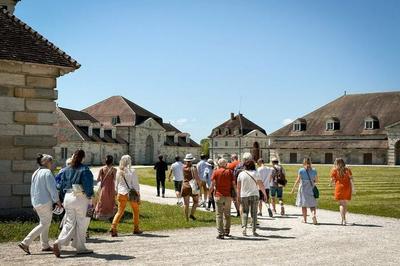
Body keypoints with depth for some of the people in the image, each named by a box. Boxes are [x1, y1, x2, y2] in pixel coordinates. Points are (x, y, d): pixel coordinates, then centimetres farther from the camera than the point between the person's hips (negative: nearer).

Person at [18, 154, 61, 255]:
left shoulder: (35, 173, 14)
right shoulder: (47, 172, -13)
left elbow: (33, 190, 19)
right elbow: (52, 188, -18)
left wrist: (34, 204, 25)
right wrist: (57, 201, -11)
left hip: (36, 202, 9)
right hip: (45, 202, -9)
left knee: (45, 223, 18)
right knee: (44, 224, -4)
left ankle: (45, 245, 22)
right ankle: (25, 243, -11)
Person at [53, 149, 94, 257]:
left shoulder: (67, 170, 8)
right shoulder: (84, 170, -8)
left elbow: (62, 186, 10)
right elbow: (88, 186, -11)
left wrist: (63, 199, 17)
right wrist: (90, 200, -6)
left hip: (68, 197, 5)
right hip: (80, 198, -5)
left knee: (69, 223, 10)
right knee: (81, 224, 7)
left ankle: (58, 243, -7)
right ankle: (80, 248, 13)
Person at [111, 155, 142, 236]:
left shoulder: (119, 171, 2)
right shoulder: (132, 171, -12)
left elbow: (116, 184, 9)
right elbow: (135, 184, -10)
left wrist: (117, 193, 21)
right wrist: (138, 196, -4)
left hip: (121, 194, 4)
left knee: (120, 212, 10)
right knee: (135, 211, 16)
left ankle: (113, 228, -7)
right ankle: (136, 229, 23)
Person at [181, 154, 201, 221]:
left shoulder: (184, 167, 1)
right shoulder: (193, 168, -11)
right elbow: (197, 178, -13)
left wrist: (186, 162, 15)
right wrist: (199, 185, 0)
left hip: (185, 186, 3)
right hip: (193, 187, -3)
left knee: (186, 204, 7)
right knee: (196, 202, 15)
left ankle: (187, 219, 8)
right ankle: (192, 214, 0)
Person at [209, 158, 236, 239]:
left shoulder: (216, 172, -1)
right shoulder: (230, 172, 4)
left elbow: (212, 184, -6)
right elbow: (234, 184, 1)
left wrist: (210, 193, 7)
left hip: (219, 195, -2)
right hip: (228, 196, 2)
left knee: (219, 215, 0)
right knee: (227, 214, 17)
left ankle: (220, 233, -5)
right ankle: (226, 231, 22)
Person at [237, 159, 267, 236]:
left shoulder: (241, 174, 1)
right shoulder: (255, 173, -3)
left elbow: (238, 187, 2)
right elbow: (261, 185, -3)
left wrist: (238, 196, 8)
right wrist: (264, 194, 9)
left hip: (244, 196, 1)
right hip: (254, 195, -1)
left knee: (244, 212, 14)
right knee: (254, 213, 5)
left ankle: (244, 226, -5)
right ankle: (254, 230, 4)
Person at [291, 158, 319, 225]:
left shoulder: (301, 170, -5)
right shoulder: (314, 171, 1)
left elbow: (298, 180, -9)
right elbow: (316, 181, 6)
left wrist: (293, 188, -3)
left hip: (303, 188, -1)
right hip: (311, 188, 1)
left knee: (304, 204, 9)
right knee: (312, 204, 5)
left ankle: (304, 219, 13)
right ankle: (314, 215, -21)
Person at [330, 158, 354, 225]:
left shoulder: (334, 170, 2)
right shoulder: (347, 169, 11)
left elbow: (332, 180, -2)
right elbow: (351, 179, 2)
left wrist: (331, 184, 20)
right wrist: (352, 188, 1)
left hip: (339, 188, -3)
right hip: (347, 188, 3)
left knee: (341, 204, -4)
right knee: (345, 204, 13)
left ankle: (344, 219, -16)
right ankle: (343, 219, 21)